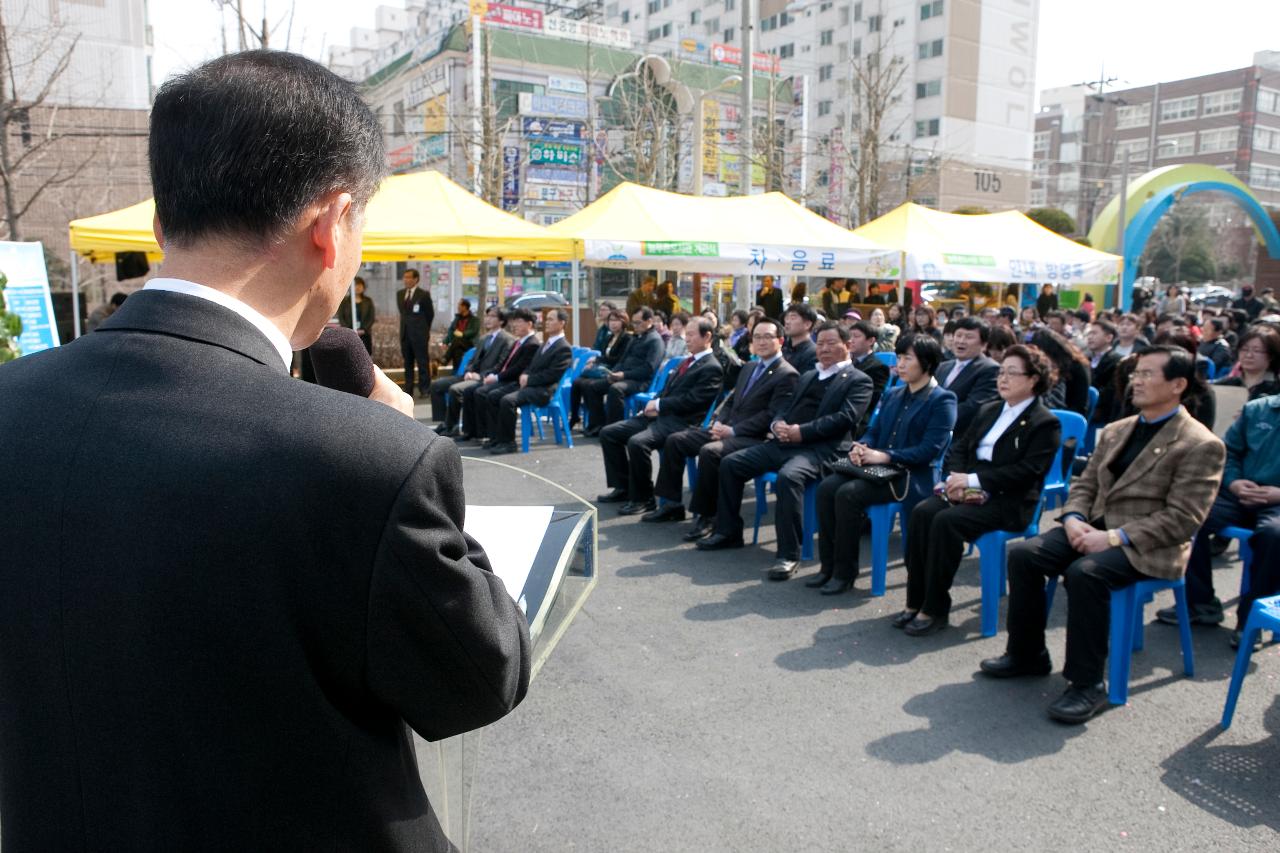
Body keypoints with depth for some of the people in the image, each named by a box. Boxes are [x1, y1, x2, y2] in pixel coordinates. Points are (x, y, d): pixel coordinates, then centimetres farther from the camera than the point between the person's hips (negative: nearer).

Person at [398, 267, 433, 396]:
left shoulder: (424, 294, -6)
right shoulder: (400, 294, 11)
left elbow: (430, 314, 0)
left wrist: (423, 329, 7)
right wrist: (407, 324, 13)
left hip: (419, 334, -6)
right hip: (405, 333, 6)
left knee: (423, 362, -2)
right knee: (407, 363, 9)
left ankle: (425, 389, 2)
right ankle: (408, 390, 13)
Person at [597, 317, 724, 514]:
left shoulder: (712, 368, -8)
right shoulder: (687, 361, 20)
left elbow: (691, 400, -17)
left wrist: (658, 404, -11)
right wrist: (654, 405, 3)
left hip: (679, 422, -10)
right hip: (660, 415, 10)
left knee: (637, 442, -33)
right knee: (608, 433, 3)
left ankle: (644, 499, -16)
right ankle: (623, 487, 11)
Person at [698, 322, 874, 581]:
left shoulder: (858, 380, 5)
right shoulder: (807, 376, 28)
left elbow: (846, 417, -10)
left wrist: (802, 431, -17)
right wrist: (777, 424, -1)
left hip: (820, 448, -8)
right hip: (783, 442, 8)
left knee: (788, 476, -37)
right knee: (730, 463, -2)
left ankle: (789, 554, -28)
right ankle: (729, 531, 11)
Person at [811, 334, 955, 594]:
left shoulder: (942, 400, -4)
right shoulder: (893, 395, 20)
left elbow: (931, 449, -14)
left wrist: (886, 456, -21)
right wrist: (861, 447, -5)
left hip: (911, 476, -7)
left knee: (848, 494, -29)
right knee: (827, 487, -19)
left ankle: (845, 572, -17)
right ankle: (828, 565, -11)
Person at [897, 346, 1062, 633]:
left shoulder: (1045, 423, -3)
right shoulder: (988, 411, 21)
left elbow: (1027, 472, -15)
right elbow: (959, 447, 16)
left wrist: (974, 479, -20)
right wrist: (956, 477, -6)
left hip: (1008, 501, -6)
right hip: (969, 491, 7)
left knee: (947, 521, -31)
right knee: (921, 512, -22)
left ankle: (935, 609, -20)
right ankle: (915, 601, -18)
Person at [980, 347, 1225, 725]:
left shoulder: (1201, 445, -7)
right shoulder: (1115, 431, 16)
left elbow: (1183, 518, -14)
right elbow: (1085, 484, 17)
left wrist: (1114, 537, -21)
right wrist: (1074, 518, -5)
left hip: (1146, 546, -7)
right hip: (1094, 527, 7)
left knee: (1085, 572, -34)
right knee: (1023, 554, -14)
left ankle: (1087, 684, -19)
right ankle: (1027, 654, 2)